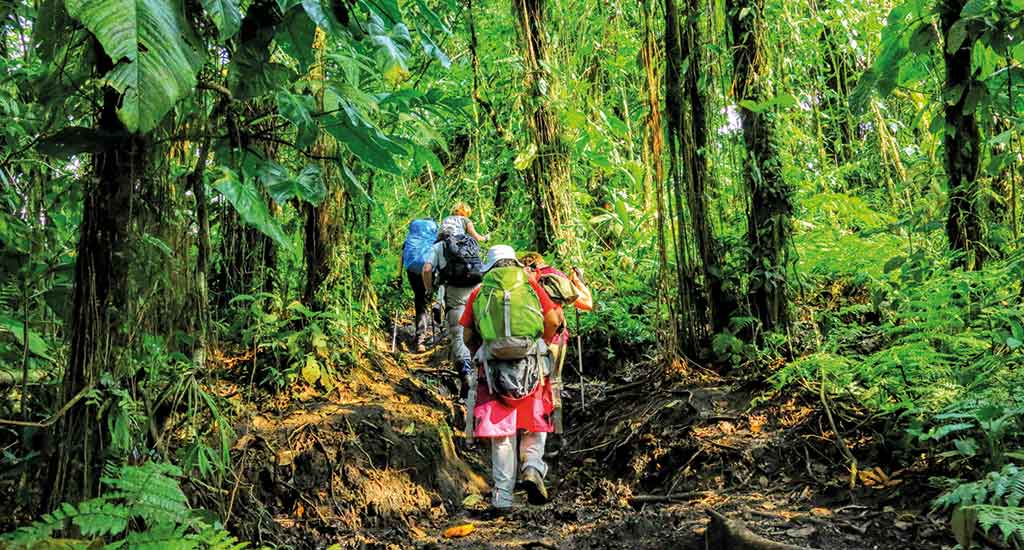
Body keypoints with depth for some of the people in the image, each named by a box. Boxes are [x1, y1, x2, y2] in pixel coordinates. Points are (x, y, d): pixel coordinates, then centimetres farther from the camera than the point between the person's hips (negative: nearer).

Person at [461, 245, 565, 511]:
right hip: (532, 366, -1)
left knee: (501, 433, 6)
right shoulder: (530, 285, 11)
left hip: (493, 367, 1)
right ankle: (532, 467, -9)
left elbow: (468, 336, 8)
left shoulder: (479, 293, 12)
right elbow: (553, 320, 1)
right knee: (534, 424, 15)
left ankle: (502, 496, 6)